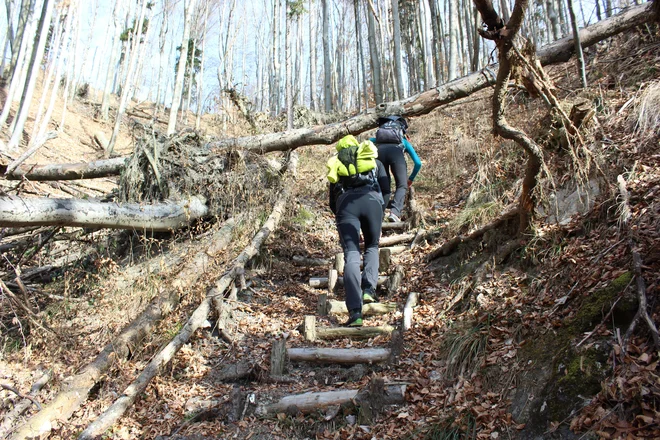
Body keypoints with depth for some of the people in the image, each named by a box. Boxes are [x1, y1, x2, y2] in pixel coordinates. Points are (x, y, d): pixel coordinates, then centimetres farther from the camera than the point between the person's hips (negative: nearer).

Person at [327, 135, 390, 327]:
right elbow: (386, 190, 22)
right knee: (372, 247, 21)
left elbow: (332, 202, 30)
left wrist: (341, 218, 43)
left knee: (351, 255, -5)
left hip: (345, 202, 0)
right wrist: (381, 210, 34)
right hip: (371, 199, 0)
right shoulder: (374, 161, 33)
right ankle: (369, 289, -1)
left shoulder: (336, 164, 35)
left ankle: (355, 312, -19)